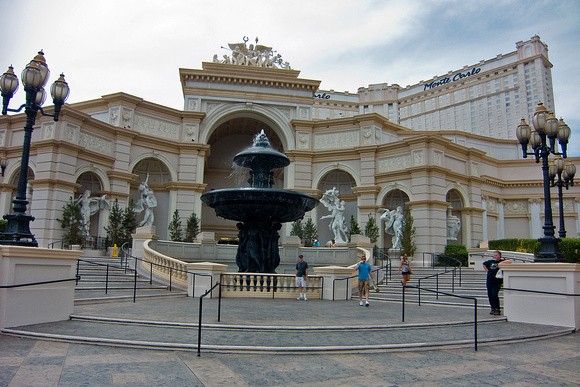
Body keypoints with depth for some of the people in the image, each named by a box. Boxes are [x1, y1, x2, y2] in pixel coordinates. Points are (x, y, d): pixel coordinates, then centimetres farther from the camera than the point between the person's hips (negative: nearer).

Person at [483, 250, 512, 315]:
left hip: (497, 281, -5)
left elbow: (509, 261, -22)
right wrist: (487, 270, 14)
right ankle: (493, 308, 21)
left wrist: (500, 263, -25)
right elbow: (484, 264, 27)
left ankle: (497, 309, -4)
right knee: (490, 295, 8)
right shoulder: (490, 261, 11)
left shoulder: (502, 261, -3)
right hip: (489, 281, 5)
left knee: (494, 294, -15)